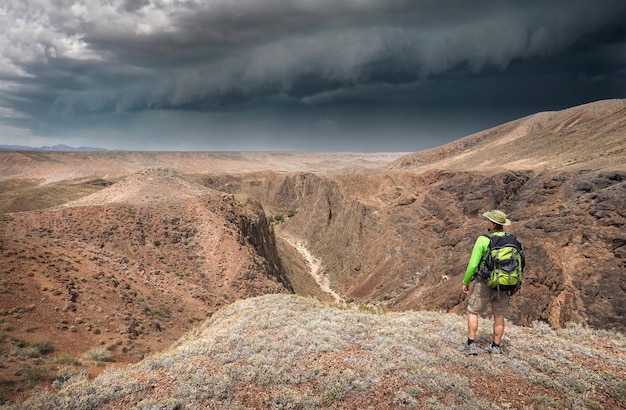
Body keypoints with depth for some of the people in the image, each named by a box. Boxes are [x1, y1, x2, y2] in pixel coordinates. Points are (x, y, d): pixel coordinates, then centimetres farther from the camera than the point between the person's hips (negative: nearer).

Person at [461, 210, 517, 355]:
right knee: (499, 315, 16)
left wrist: (465, 282, -3)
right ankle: (495, 346, 22)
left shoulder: (483, 240, -15)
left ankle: (471, 344, 8)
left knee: (473, 312, 10)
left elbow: (473, 264, -15)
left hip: (485, 283, -4)